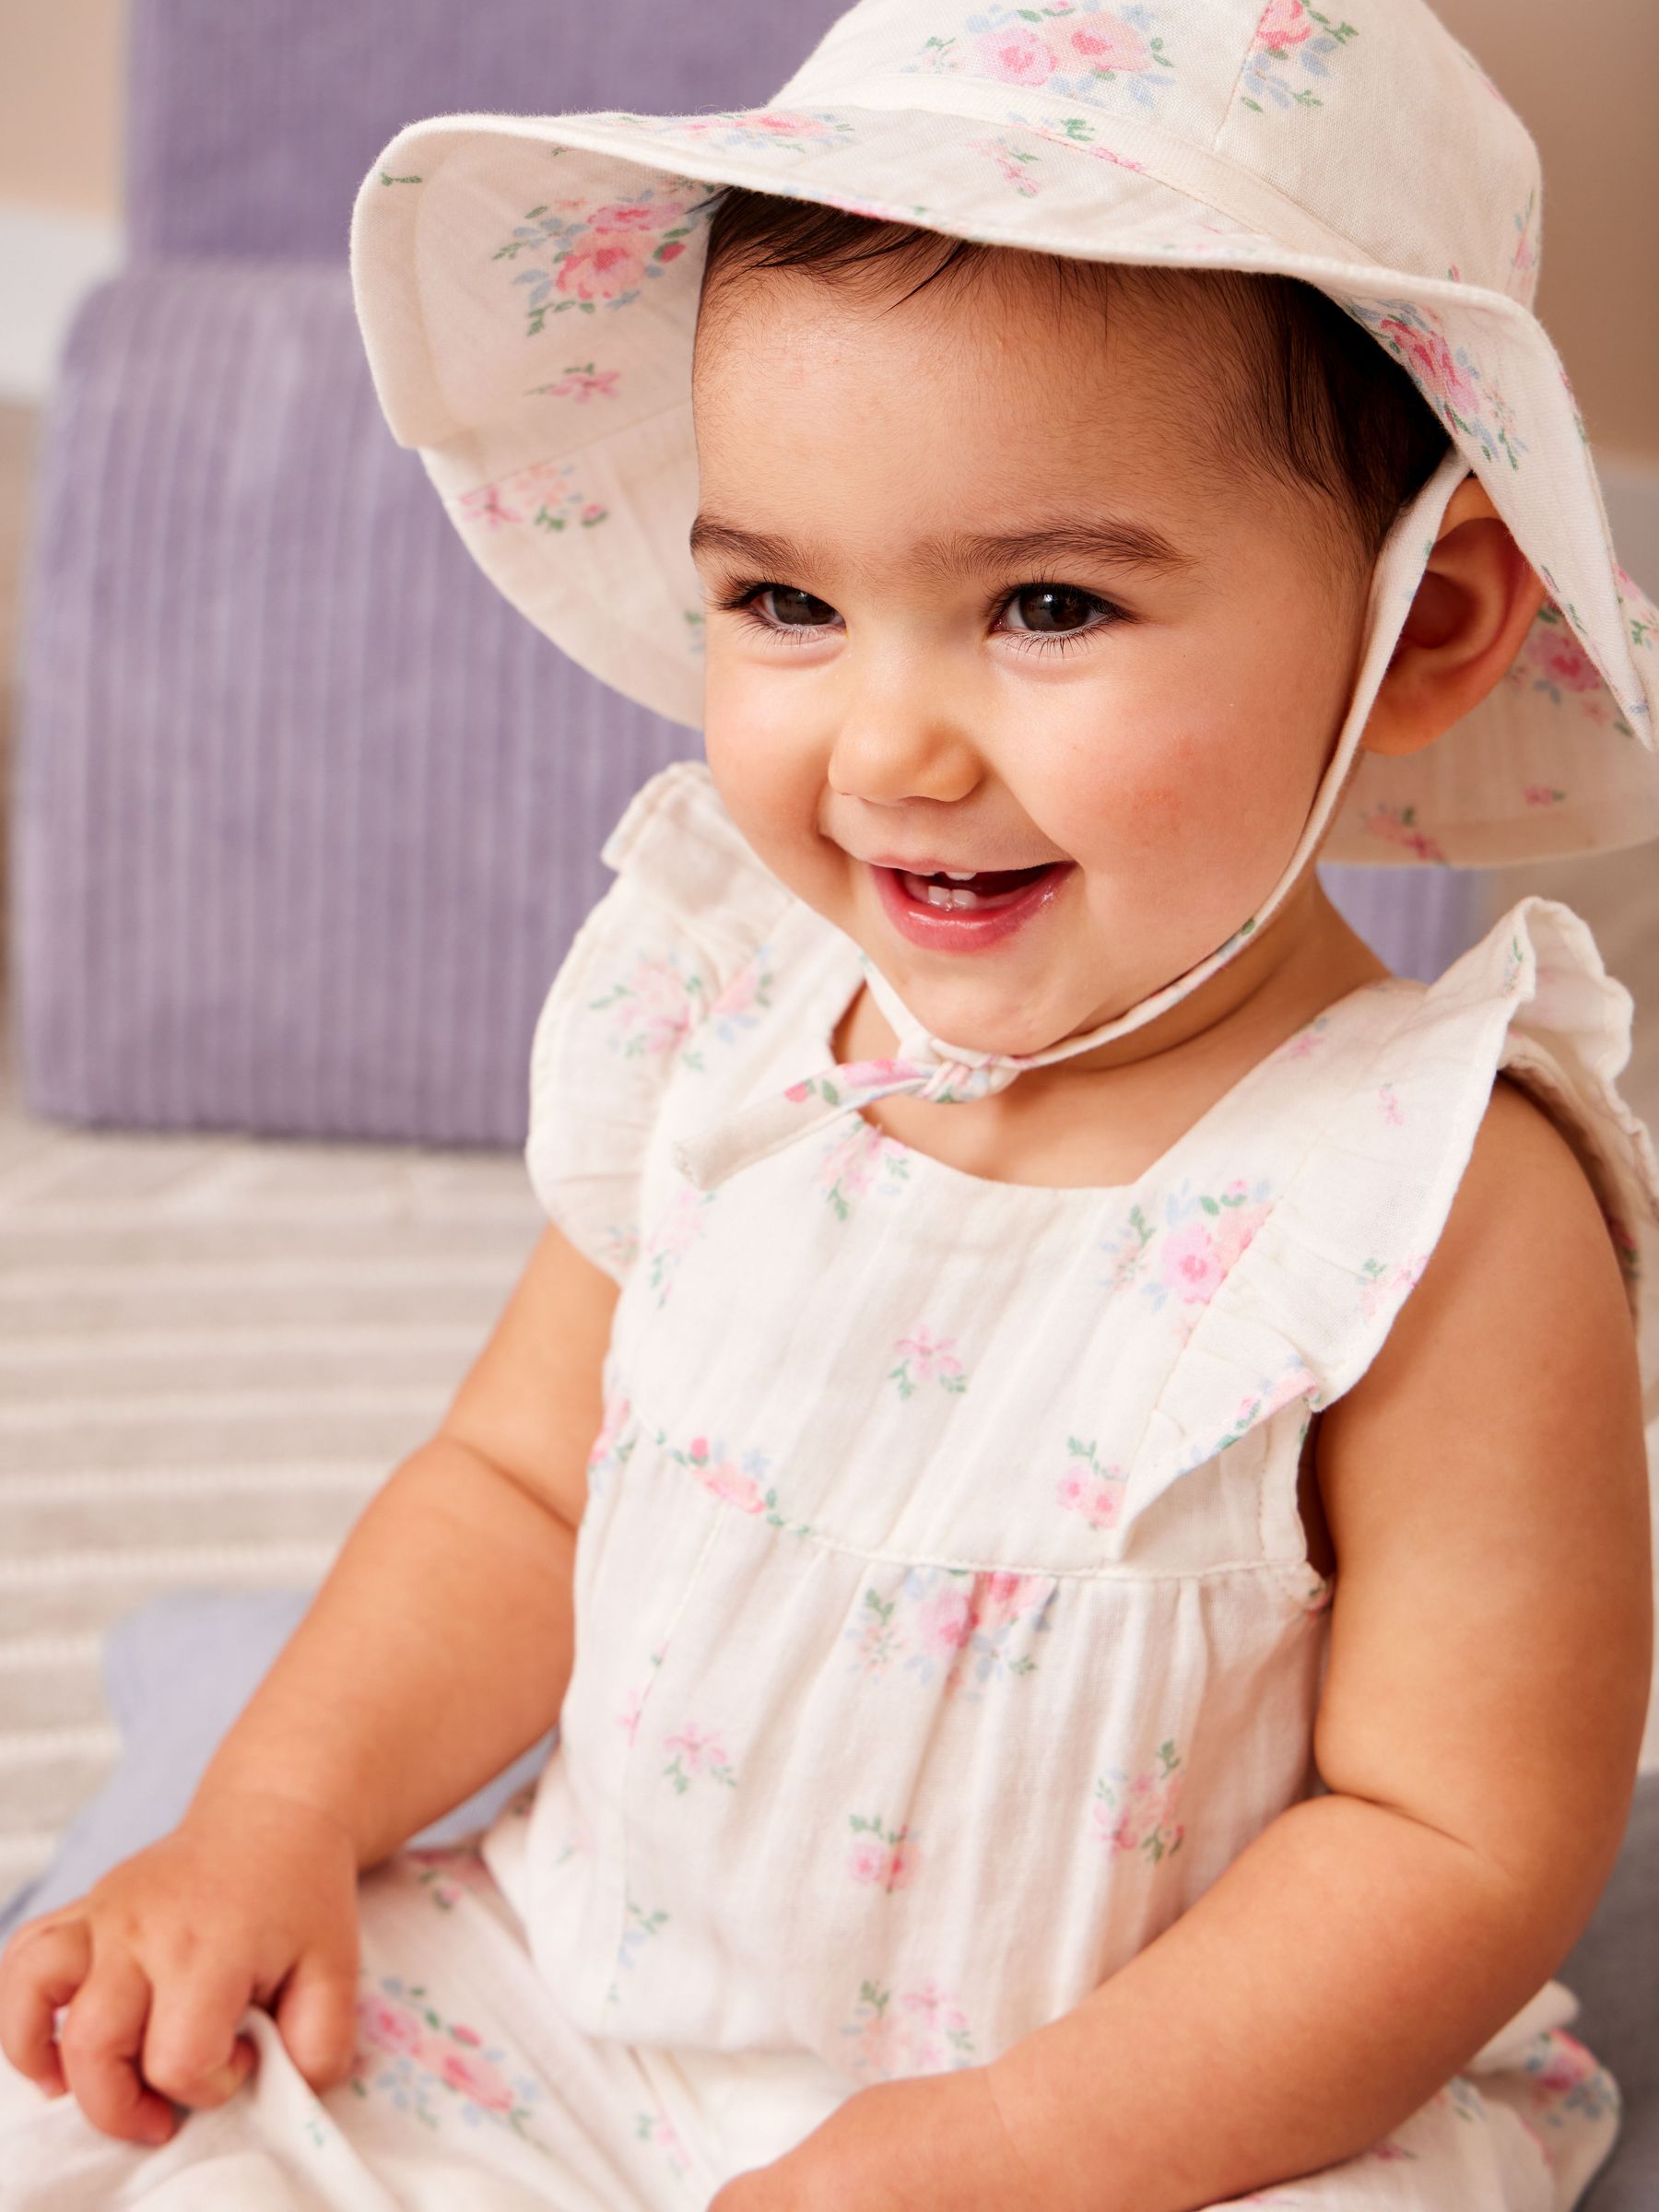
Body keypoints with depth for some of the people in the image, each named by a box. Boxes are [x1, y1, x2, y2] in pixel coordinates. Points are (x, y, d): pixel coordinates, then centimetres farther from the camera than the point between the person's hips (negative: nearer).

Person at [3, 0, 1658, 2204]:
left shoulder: (1440, 1207, -22)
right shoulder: (717, 1008, -6)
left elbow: (1464, 1841, -18)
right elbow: (523, 1483, 6)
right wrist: (277, 1817, -6)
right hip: (584, 2009, 4)